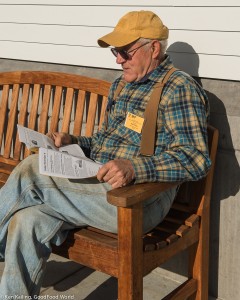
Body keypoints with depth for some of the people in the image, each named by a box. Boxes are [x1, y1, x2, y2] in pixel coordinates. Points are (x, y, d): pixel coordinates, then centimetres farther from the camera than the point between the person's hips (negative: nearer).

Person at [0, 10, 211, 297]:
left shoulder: (180, 89, -9)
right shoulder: (121, 85, 17)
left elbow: (196, 159, -19)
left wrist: (134, 167, -33)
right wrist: (72, 142, 7)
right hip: (97, 183, 8)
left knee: (32, 169, -17)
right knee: (27, 220, -18)